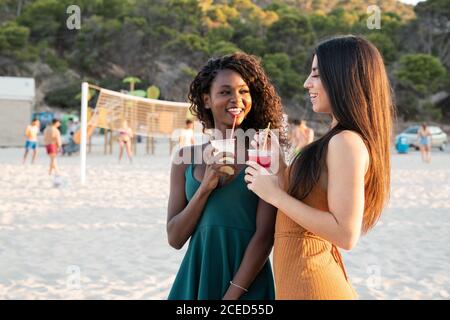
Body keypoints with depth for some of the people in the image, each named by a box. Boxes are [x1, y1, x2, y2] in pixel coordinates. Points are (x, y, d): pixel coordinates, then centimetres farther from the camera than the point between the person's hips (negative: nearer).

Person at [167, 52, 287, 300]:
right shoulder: (187, 157, 1)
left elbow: (265, 236, -12)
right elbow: (175, 238, -1)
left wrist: (232, 295, -16)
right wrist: (205, 187, -14)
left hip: (247, 280, -2)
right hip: (197, 276, 3)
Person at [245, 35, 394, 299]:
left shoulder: (347, 142, -20)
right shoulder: (338, 140, 9)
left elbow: (346, 234, -25)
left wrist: (276, 195, -19)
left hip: (310, 280, -9)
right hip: (309, 274, 9)